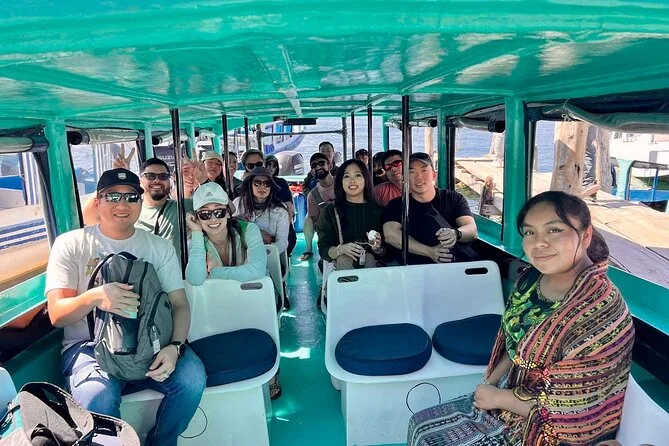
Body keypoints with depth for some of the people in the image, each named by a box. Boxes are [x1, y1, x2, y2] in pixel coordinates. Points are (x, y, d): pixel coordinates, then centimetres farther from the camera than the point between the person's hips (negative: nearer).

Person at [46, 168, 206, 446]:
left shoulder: (160, 247, 8)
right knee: (98, 398, -33)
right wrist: (94, 296, -28)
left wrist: (174, 346, -19)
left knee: (192, 378, -24)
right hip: (90, 344, -2)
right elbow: (57, 315, -5)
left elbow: (179, 304, 1)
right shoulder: (70, 244, 1)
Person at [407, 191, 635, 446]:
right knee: (420, 425, 9)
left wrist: (497, 397, -13)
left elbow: (569, 410, -25)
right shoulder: (531, 279, -5)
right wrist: (489, 383, -4)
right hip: (511, 390, 7)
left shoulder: (601, 315, -30)